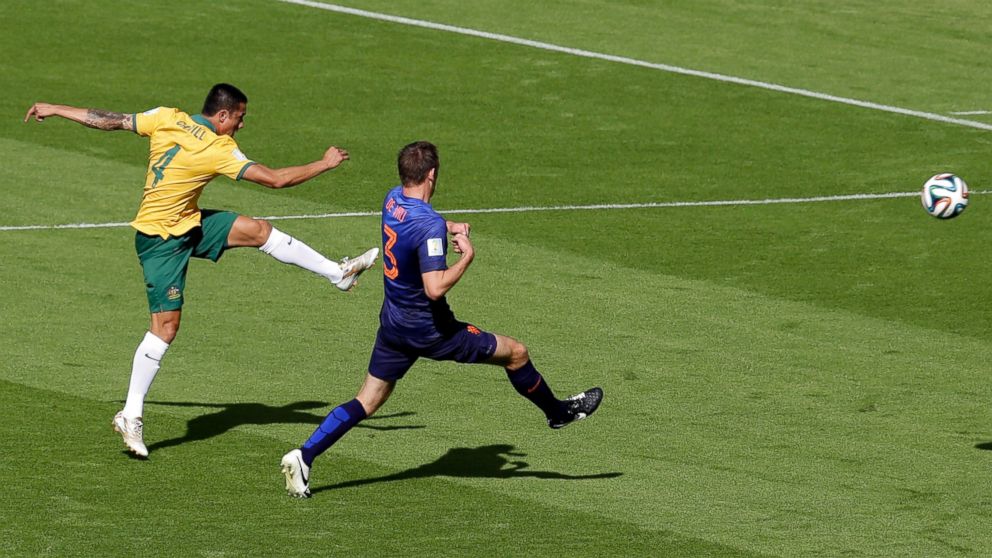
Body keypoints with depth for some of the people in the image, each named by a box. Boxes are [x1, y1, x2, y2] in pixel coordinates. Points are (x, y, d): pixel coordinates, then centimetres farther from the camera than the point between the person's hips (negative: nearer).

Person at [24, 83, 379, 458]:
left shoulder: (167, 119, -6)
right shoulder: (219, 149, -23)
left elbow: (109, 121, -1)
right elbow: (275, 179, -21)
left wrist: (54, 110, 9)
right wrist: (325, 164, -9)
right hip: (161, 240, -9)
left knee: (258, 230, 5)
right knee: (166, 324, -8)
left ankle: (338, 273, 16)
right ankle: (130, 416, -3)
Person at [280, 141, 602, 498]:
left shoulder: (392, 200, -2)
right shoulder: (430, 227, -28)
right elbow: (435, 289, -33)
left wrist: (450, 227, 7)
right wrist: (467, 256, -20)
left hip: (393, 323, 7)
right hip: (429, 330, -7)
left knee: (366, 402, 12)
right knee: (516, 353, 10)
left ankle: (304, 456, -1)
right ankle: (557, 412, 30)